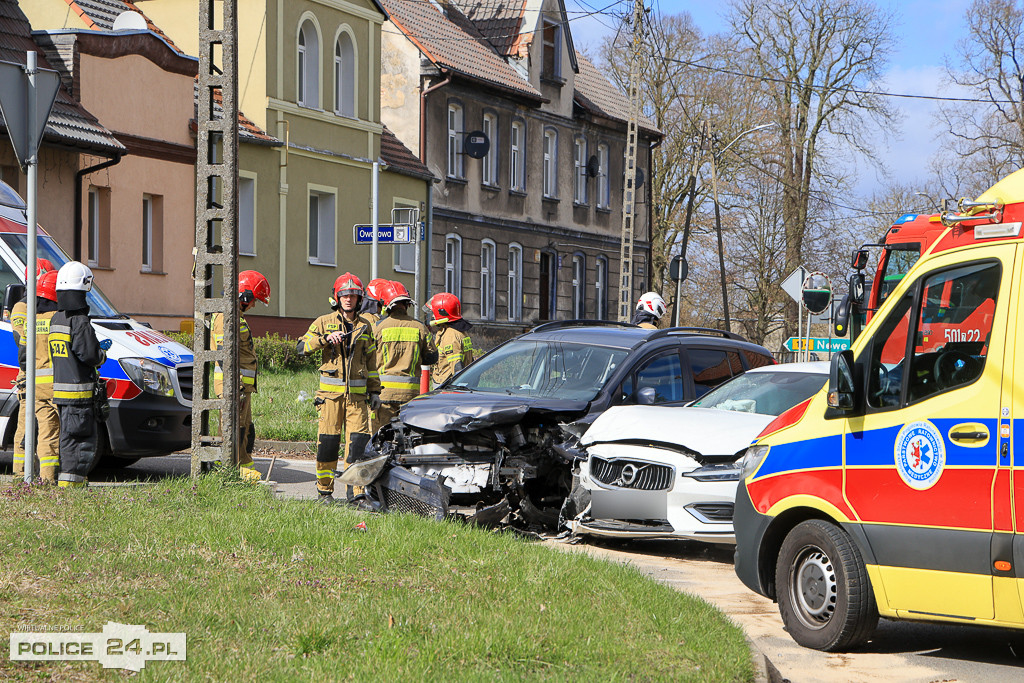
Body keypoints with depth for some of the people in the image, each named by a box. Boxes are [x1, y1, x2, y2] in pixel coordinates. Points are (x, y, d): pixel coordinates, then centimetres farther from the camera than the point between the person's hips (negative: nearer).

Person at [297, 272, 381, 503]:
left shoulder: (365, 326, 15)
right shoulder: (324, 322, 7)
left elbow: (371, 360, 20)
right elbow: (302, 346, -2)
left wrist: (374, 391, 16)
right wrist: (325, 338, -16)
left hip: (357, 393, 2)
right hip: (331, 392, -2)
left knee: (358, 441, -7)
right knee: (327, 441, -2)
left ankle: (356, 491, -3)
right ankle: (325, 490, 10)